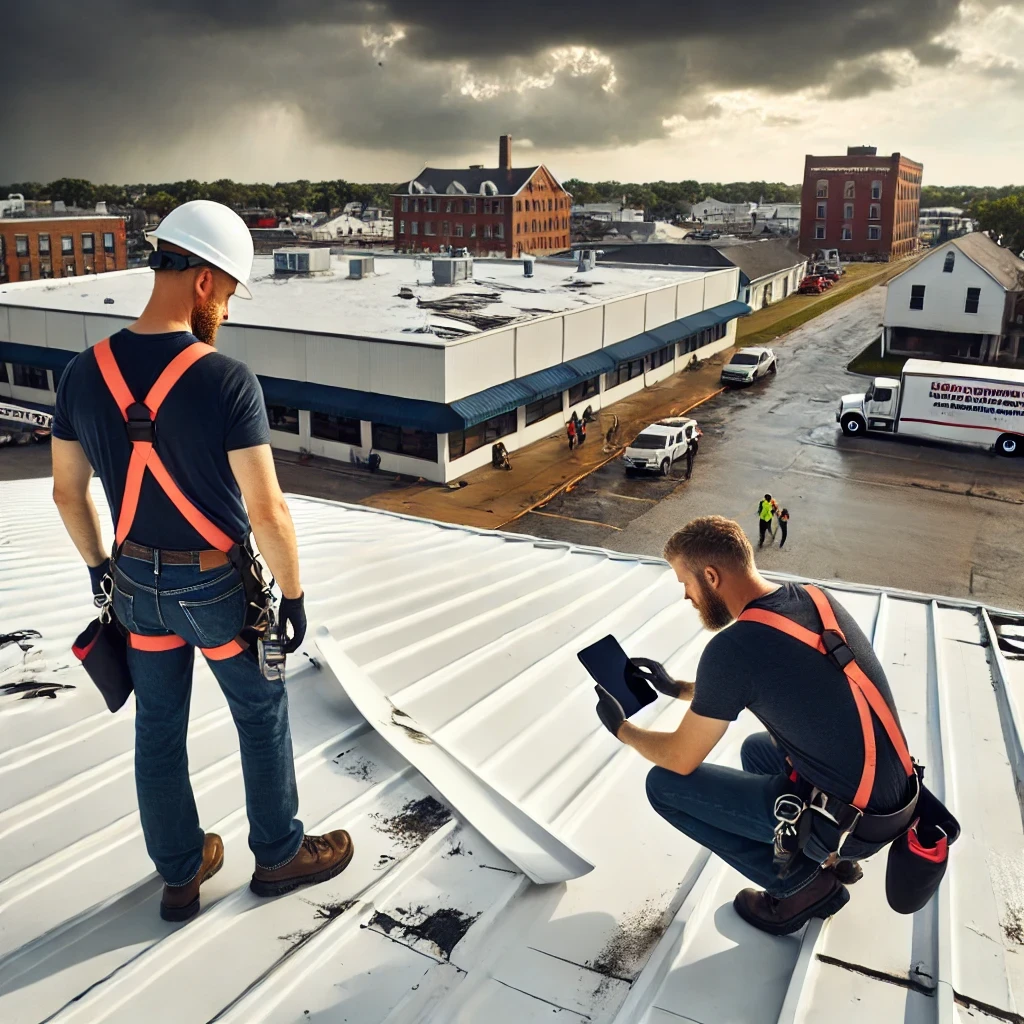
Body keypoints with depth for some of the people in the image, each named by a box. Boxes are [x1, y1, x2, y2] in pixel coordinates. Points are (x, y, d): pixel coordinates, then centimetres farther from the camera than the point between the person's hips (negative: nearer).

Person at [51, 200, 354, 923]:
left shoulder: (85, 374, -5)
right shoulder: (227, 380, -23)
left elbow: (68, 491, 5)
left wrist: (99, 567, 20)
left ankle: (181, 874, 36)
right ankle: (280, 855, 35)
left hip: (138, 583, 5)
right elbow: (267, 510, -22)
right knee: (262, 719, 17)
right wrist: (294, 595, -9)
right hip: (218, 585, -5)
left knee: (159, 729, 18)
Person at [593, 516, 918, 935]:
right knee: (757, 750, 33)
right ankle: (830, 857, 20)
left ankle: (801, 881, 6)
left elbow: (680, 759, -8)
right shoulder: (816, 600, 2)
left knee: (664, 785, 1)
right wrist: (679, 689, 23)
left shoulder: (733, 647, -22)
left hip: (850, 820, -8)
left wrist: (622, 730, 11)